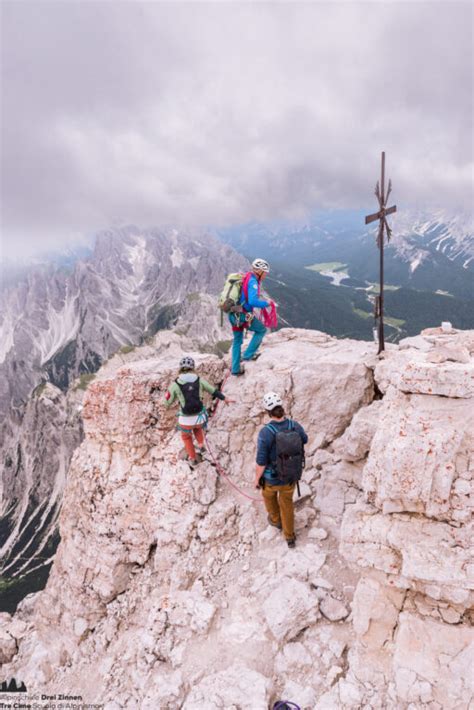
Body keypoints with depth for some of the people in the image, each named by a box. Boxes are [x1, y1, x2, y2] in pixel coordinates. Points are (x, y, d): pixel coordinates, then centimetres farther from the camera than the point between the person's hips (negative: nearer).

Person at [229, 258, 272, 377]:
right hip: (243, 316, -9)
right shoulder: (252, 281, -15)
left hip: (233, 314, 9)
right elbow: (253, 301, -28)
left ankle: (235, 369, 25)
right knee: (261, 330, 13)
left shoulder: (245, 278, 13)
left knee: (237, 340, 19)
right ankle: (248, 354, 12)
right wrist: (266, 303, -12)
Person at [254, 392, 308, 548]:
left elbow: (261, 462, -26)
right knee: (286, 501, 32)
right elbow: (304, 440, 3)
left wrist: (257, 479, -6)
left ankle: (276, 519, 62)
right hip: (291, 475, 3)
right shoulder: (295, 425, -22)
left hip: (272, 477, -2)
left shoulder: (265, 432, -37)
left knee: (269, 493, 35)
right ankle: (289, 537, 48)